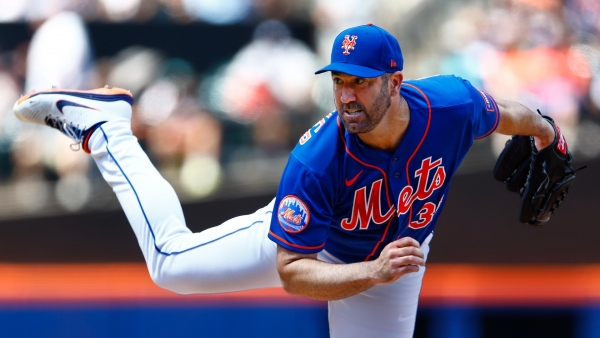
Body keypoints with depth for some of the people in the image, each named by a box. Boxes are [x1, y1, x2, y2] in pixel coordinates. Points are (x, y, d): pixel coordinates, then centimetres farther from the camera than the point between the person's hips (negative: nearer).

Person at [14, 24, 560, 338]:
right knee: (172, 261, 6)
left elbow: (501, 115, -8)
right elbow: (290, 273, -36)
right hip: (313, 242, -2)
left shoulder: (450, 104, -35)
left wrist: (543, 132, 14)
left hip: (399, 248, 2)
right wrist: (373, 274, -52)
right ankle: (102, 122, 19)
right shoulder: (314, 162, -41)